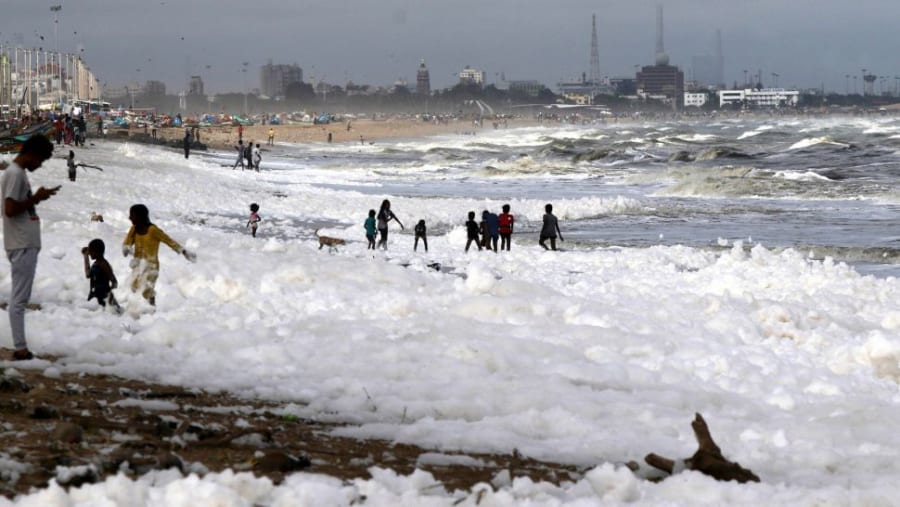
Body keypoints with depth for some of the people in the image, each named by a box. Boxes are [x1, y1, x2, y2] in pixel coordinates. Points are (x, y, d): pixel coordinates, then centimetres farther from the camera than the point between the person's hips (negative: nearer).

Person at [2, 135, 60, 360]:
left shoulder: (19, 173, 17)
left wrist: (38, 197, 10)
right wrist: (36, 198, -15)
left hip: (26, 245, 10)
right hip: (22, 246, -10)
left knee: (21, 298, 10)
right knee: (19, 298, -8)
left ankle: (21, 348, 12)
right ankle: (21, 349, -8)